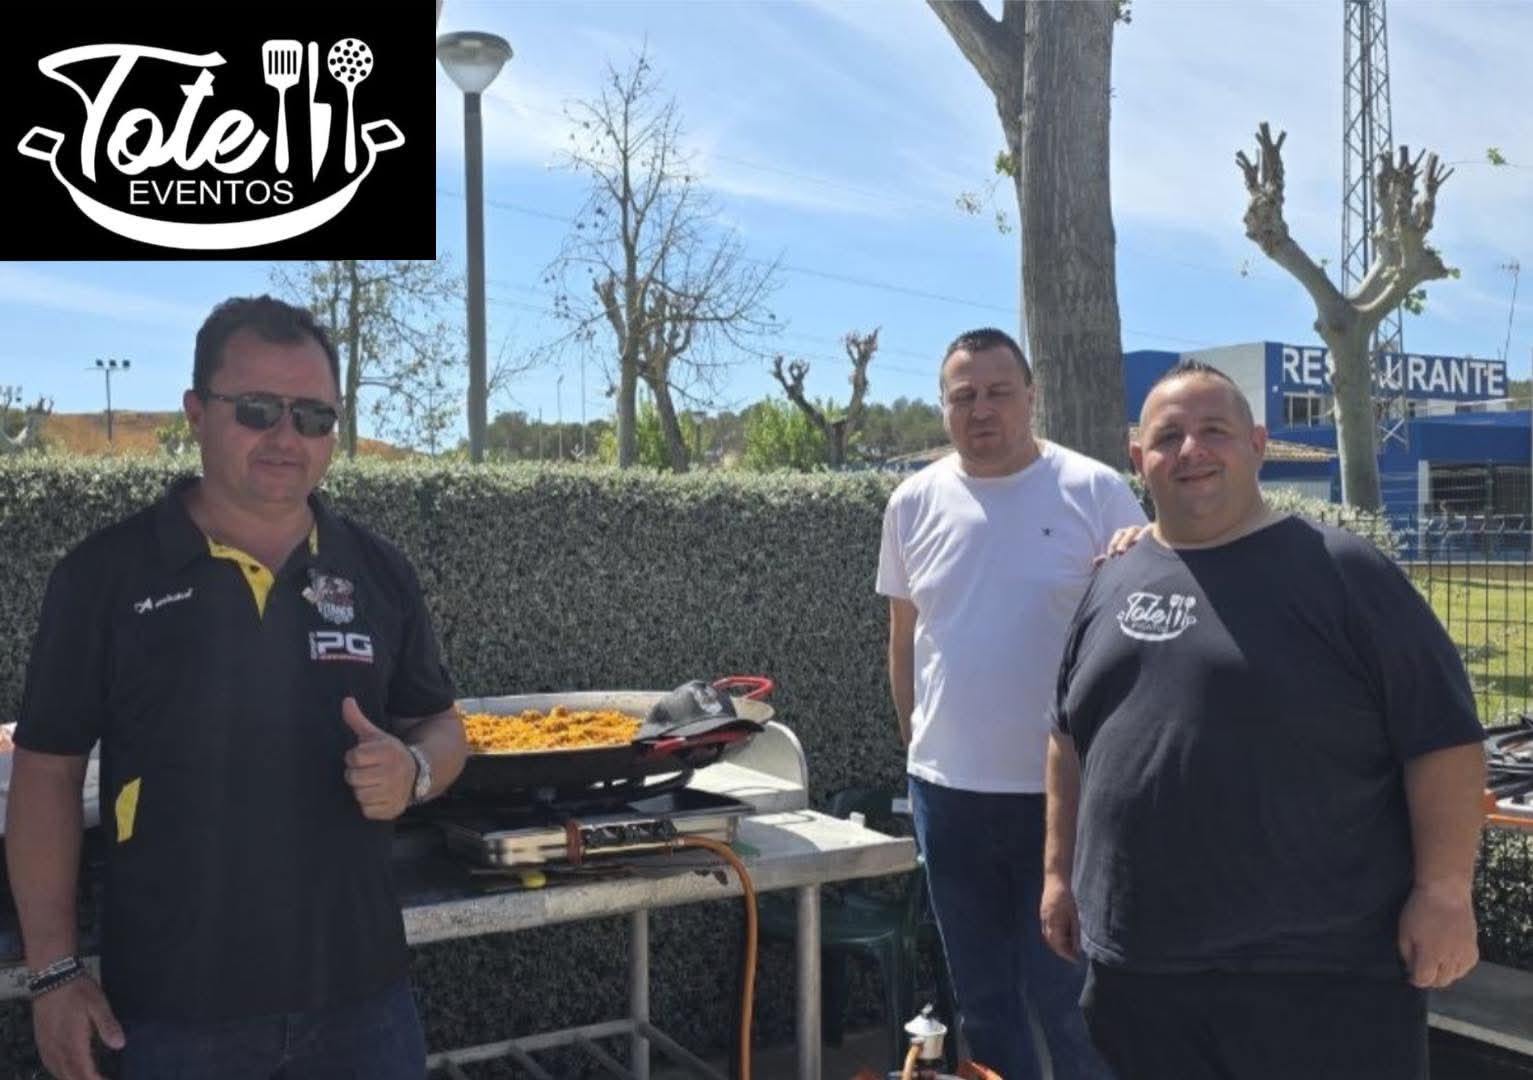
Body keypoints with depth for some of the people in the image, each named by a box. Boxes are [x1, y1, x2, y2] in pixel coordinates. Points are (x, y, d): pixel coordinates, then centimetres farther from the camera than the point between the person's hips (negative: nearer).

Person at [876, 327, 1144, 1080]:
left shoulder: (1094, 492, -7)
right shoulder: (914, 503, 3)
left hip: (1065, 791, -4)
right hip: (947, 790, 4)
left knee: (1064, 991, 6)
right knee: (981, 994, 17)